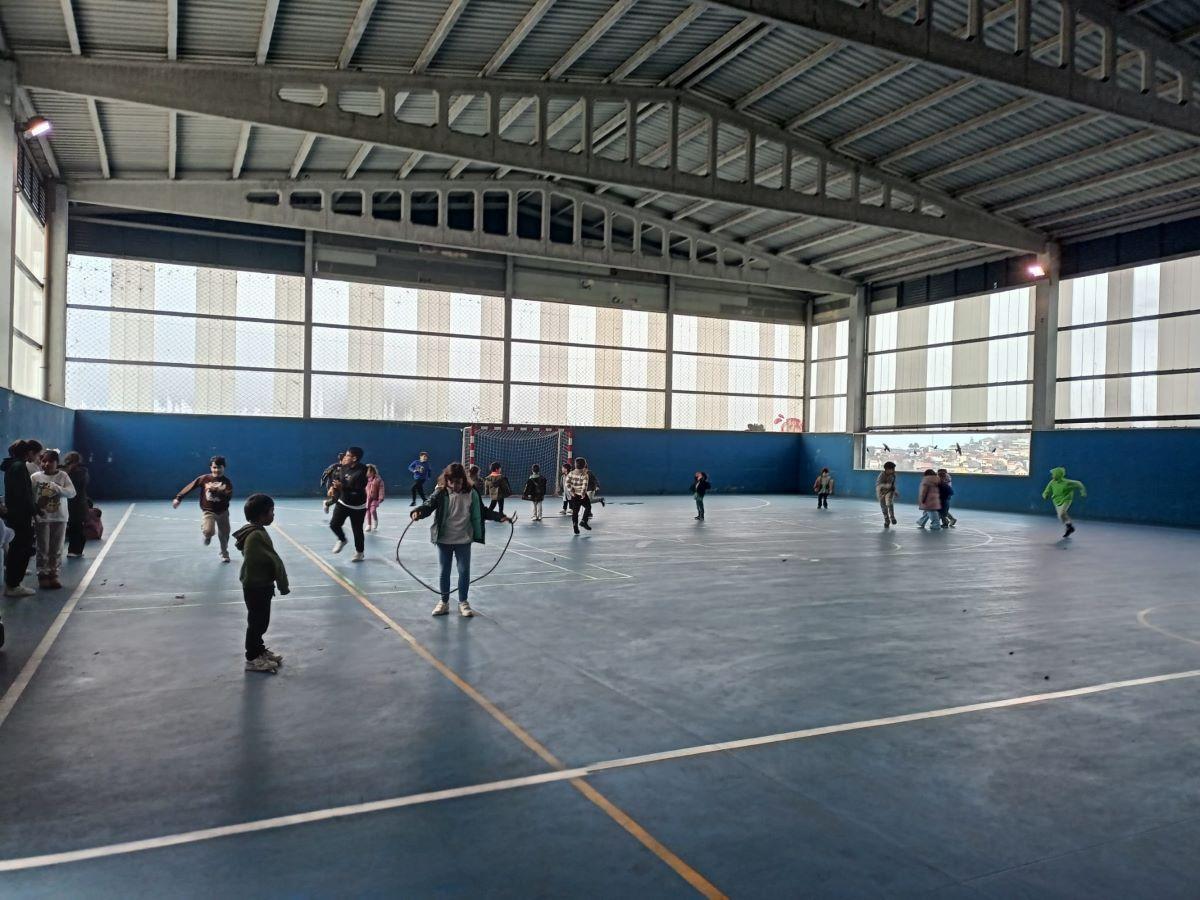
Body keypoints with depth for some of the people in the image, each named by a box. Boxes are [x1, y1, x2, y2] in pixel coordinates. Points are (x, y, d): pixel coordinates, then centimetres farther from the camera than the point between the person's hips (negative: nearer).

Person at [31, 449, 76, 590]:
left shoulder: (63, 476, 0)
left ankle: (53, 574, 18)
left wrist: (57, 488, -23)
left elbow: (72, 492, -10)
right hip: (42, 518, -1)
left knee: (56, 549, 9)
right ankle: (42, 575, 13)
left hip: (59, 518, 1)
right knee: (43, 549, 4)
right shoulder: (35, 477, -3)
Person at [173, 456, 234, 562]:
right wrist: (178, 498, -6)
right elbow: (190, 487, -4)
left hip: (223, 512, 1)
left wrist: (217, 490, -35)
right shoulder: (204, 479, -10)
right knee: (208, 531, -27)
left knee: (224, 535, 13)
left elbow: (229, 496, -24)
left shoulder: (227, 482, -10)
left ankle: (224, 554, 40)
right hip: (208, 511, -1)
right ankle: (208, 536, 14)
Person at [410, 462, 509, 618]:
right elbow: (429, 505, -20)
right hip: (444, 540, 0)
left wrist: (499, 516, -3)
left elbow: (482, 511, 6)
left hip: (464, 540, 0)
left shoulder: (471, 494, -4)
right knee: (444, 571, 11)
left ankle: (463, 602, 21)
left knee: (464, 571, 5)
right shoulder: (441, 493, -9)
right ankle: (444, 601, 26)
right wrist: (418, 512, -41)